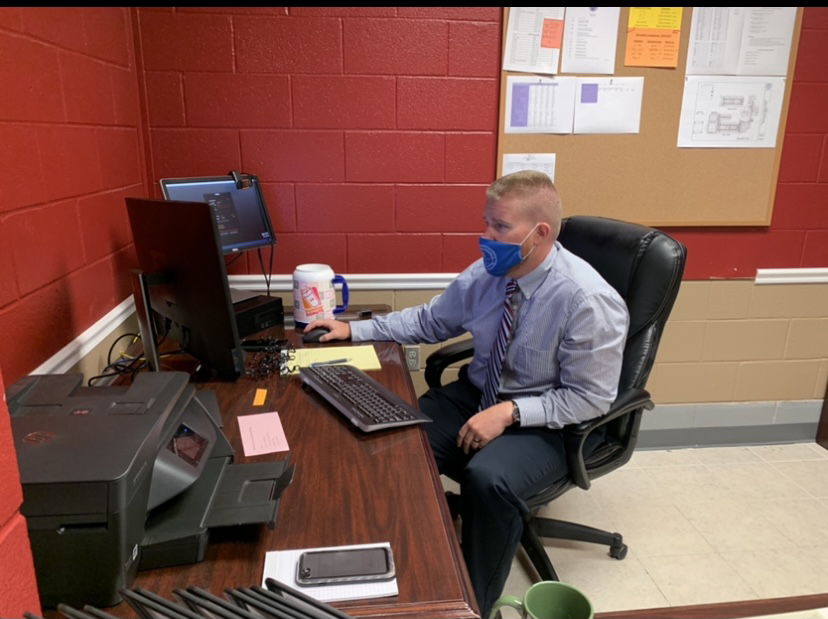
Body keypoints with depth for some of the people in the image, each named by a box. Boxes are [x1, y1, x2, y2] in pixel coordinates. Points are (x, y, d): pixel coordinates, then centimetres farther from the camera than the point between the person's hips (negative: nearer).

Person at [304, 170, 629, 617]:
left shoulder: (587, 300, -23)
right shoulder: (486, 272, -6)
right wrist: (354, 330, 3)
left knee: (488, 479, -33)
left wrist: (510, 412, -27)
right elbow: (429, 321, 7)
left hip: (545, 424, -5)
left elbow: (590, 398, -18)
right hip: (476, 395, 6)